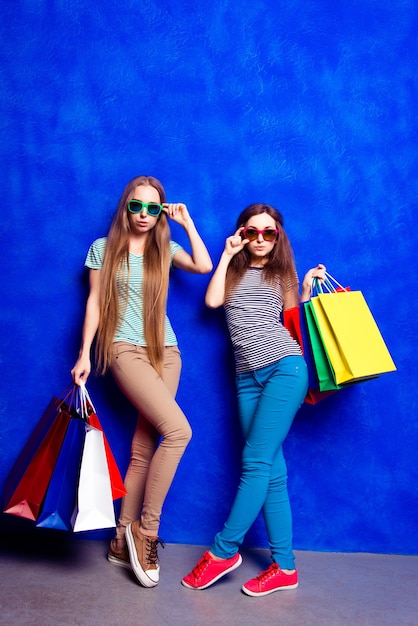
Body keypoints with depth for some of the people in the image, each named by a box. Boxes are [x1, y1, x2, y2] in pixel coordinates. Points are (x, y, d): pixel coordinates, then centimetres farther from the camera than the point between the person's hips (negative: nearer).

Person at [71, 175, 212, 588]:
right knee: (178, 430, -21)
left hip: (165, 352, 4)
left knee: (144, 448, 2)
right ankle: (147, 527, -6)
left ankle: (123, 541, 14)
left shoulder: (165, 249, 12)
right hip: (125, 350, -4)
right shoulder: (104, 248, 6)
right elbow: (94, 302, 4)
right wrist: (84, 353, -1)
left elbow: (203, 265, -5)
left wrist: (186, 222, 3)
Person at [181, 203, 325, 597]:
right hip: (248, 376, 3)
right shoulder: (233, 271, 19)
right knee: (272, 471, 3)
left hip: (284, 368, -3)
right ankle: (284, 567, 8)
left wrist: (307, 288, 0)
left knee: (256, 462, -10)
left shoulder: (282, 274, 14)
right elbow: (213, 301, -1)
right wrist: (227, 255, 6)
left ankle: (223, 551, 0)